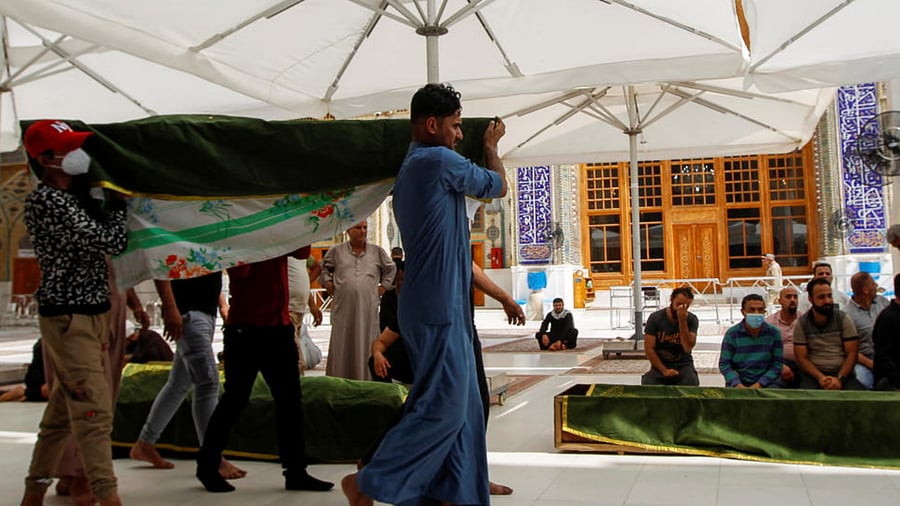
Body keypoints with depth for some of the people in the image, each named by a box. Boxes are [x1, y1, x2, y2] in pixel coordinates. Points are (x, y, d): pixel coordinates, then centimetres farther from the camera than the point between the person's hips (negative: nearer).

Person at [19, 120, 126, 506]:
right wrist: (118, 202, -5)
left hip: (92, 315, 9)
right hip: (69, 318, -9)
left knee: (63, 410, 16)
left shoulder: (73, 196, 13)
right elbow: (111, 242, -20)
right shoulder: (47, 201, -16)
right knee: (93, 411, -8)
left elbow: (109, 243, 18)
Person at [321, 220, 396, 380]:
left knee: (366, 342, 2)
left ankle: (365, 378, 8)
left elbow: (390, 268, 24)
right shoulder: (337, 251, 7)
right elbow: (324, 267, 21)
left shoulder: (377, 251, 10)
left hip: (368, 307, 1)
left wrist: (384, 285, 14)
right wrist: (327, 283, 8)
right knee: (342, 343, 1)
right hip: (343, 306, -1)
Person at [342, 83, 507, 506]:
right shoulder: (440, 161, -12)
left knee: (462, 406, 12)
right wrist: (491, 146, 19)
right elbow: (498, 186, 2)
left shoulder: (408, 169, 18)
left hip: (436, 306, 10)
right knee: (443, 407, -5)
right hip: (439, 309, -10)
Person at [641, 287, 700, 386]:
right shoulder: (655, 318, -9)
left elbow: (688, 347, -19)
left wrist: (682, 321, -26)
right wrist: (664, 370, -17)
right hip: (660, 364, 0)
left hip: (683, 364, 0)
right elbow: (649, 348, -9)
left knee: (691, 384, -30)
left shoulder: (692, 319, -7)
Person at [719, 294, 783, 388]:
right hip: (739, 383, -1)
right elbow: (724, 364, -1)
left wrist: (759, 384, -11)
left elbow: (777, 363, 1)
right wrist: (738, 385, -17)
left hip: (766, 383, 2)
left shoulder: (773, 333, 3)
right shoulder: (731, 334, 0)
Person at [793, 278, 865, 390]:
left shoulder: (844, 319, 4)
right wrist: (820, 377, -15)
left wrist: (839, 378, -14)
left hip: (843, 373, 1)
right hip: (814, 374, -1)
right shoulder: (802, 323, 3)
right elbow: (801, 358, 1)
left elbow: (851, 353, 0)